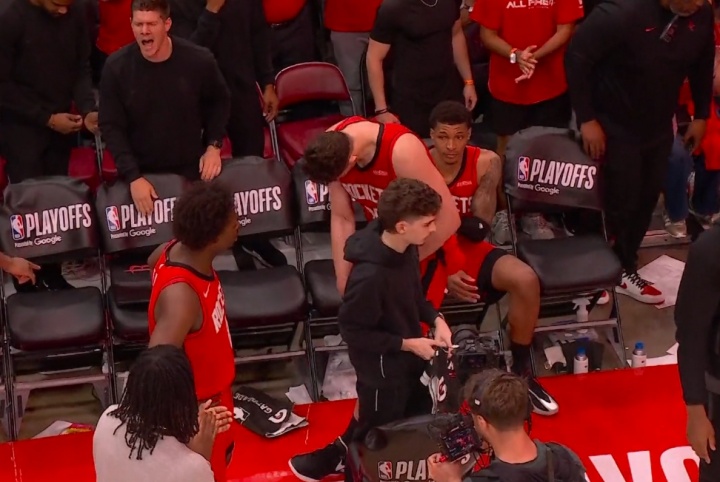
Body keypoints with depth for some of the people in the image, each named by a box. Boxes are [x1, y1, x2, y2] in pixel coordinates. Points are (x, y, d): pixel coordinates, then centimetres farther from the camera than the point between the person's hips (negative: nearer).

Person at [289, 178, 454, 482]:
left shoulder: (406, 248, -12)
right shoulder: (370, 275, -36)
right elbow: (352, 331, -24)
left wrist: (435, 319, -7)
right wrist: (408, 344, -22)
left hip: (408, 355, 8)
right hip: (383, 366, -8)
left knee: (418, 416, 25)